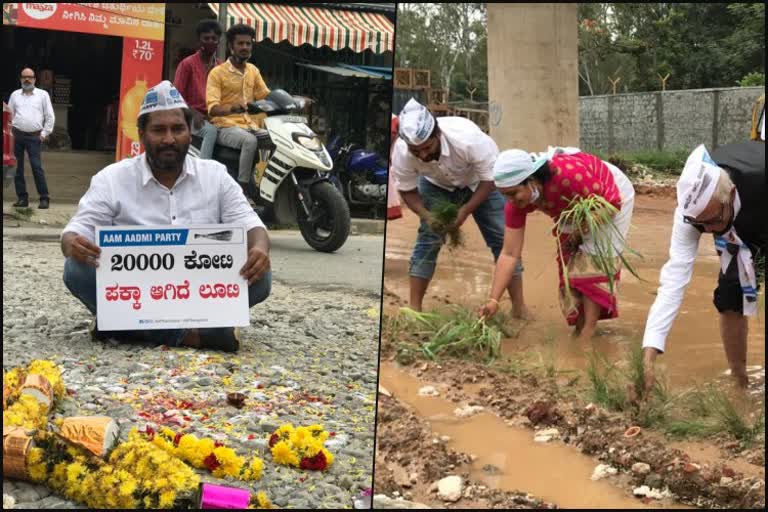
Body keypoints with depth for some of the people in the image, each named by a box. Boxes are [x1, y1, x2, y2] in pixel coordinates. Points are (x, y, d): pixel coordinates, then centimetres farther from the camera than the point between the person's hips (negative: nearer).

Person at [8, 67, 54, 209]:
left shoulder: (43, 95, 6)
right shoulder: (15, 95, 13)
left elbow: (50, 116, 5)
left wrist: (45, 133, 0)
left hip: (34, 136, -3)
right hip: (16, 136, 3)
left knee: (36, 167, -12)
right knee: (17, 168, 3)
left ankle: (44, 198, -8)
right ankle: (22, 198, 10)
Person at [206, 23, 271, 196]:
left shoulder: (253, 70, 15)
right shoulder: (218, 72, -4)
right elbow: (212, 109, -14)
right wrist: (232, 108, -35)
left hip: (250, 125, 6)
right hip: (226, 126, -6)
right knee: (250, 141, -36)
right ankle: (241, 191, -33)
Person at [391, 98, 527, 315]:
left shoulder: (469, 139, -41)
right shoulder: (401, 152, -32)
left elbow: (489, 179, -28)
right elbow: (407, 190, -15)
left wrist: (465, 211, -36)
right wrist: (427, 215, -32)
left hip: (479, 182, -2)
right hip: (437, 184, 2)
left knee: (502, 237, -8)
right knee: (427, 238, -11)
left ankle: (519, 306, 0)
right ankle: (414, 307, -4)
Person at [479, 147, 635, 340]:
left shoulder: (568, 175, -44)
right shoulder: (517, 201, -25)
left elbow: (612, 203, -28)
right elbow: (509, 254, -22)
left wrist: (580, 231, -21)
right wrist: (493, 300, -28)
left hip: (612, 194, -6)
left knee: (593, 263, -13)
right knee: (569, 261, 3)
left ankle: (587, 333, -8)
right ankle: (579, 327, 14)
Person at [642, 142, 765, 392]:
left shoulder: (759, 179, -45)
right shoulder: (693, 208, -34)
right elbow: (675, 277, -37)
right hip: (743, 232, 2)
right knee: (729, 298, -8)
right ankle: (739, 384, 10)